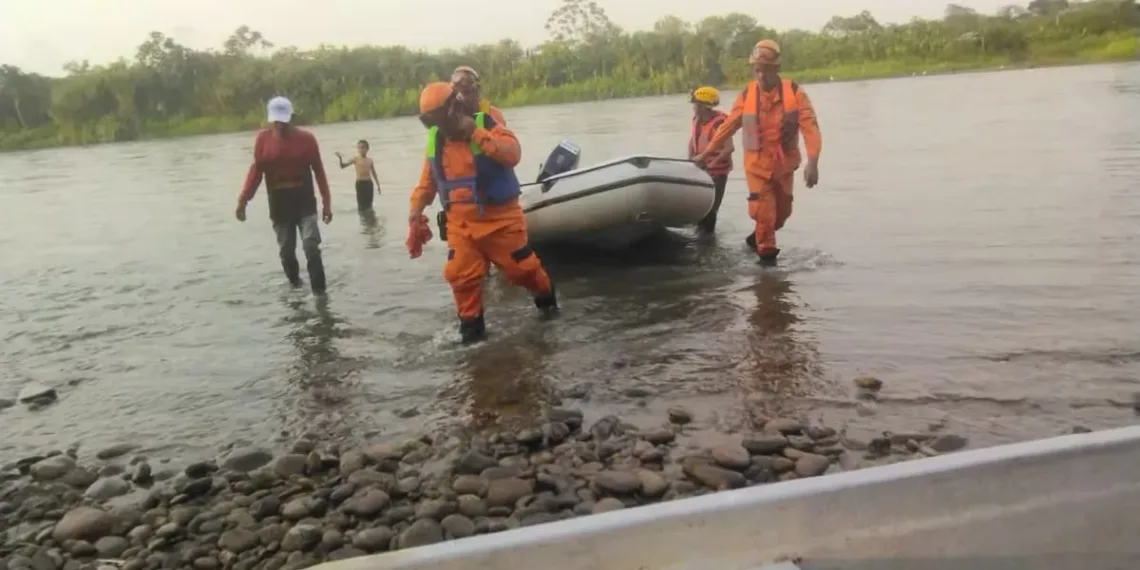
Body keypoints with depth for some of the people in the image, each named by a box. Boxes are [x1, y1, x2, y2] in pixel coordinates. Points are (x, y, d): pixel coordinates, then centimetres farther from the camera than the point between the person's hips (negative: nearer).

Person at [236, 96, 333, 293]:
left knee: (311, 247, -13)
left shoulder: (306, 138, -5)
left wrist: (326, 202, -1)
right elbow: (256, 170, -2)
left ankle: (319, 292, -9)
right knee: (286, 250, 11)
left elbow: (318, 170, -1)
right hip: (278, 203, 2)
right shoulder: (263, 138, -2)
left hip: (304, 200, -2)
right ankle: (295, 285, 32)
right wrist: (243, 200, -12)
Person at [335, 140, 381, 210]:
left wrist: (378, 185, 13)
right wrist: (340, 158, -27)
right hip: (360, 183, -3)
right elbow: (343, 166, -8)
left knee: (369, 204, 8)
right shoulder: (355, 159, -2)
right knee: (361, 204, -2)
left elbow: (374, 173, 14)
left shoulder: (370, 160, 7)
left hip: (369, 183, 3)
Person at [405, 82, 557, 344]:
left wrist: (476, 133, -28)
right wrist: (415, 215, 0)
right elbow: (426, 183, 11)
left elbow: (513, 154, -28)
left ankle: (546, 297, 35)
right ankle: (471, 323, 15)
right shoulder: (434, 141, 3)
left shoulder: (486, 124, -11)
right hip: (461, 223, 4)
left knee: (522, 267, 7)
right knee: (460, 274, -2)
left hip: (500, 218, -4)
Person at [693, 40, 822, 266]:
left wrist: (813, 161, -28)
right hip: (757, 164, -1)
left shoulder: (794, 92, -9)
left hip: (784, 164, 1)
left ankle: (758, 239, 39)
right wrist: (705, 153, 7)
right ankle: (767, 254, 13)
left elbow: (810, 126, -16)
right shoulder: (746, 95, -5)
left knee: (782, 213, 13)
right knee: (763, 213, -7)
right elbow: (728, 127, 4)